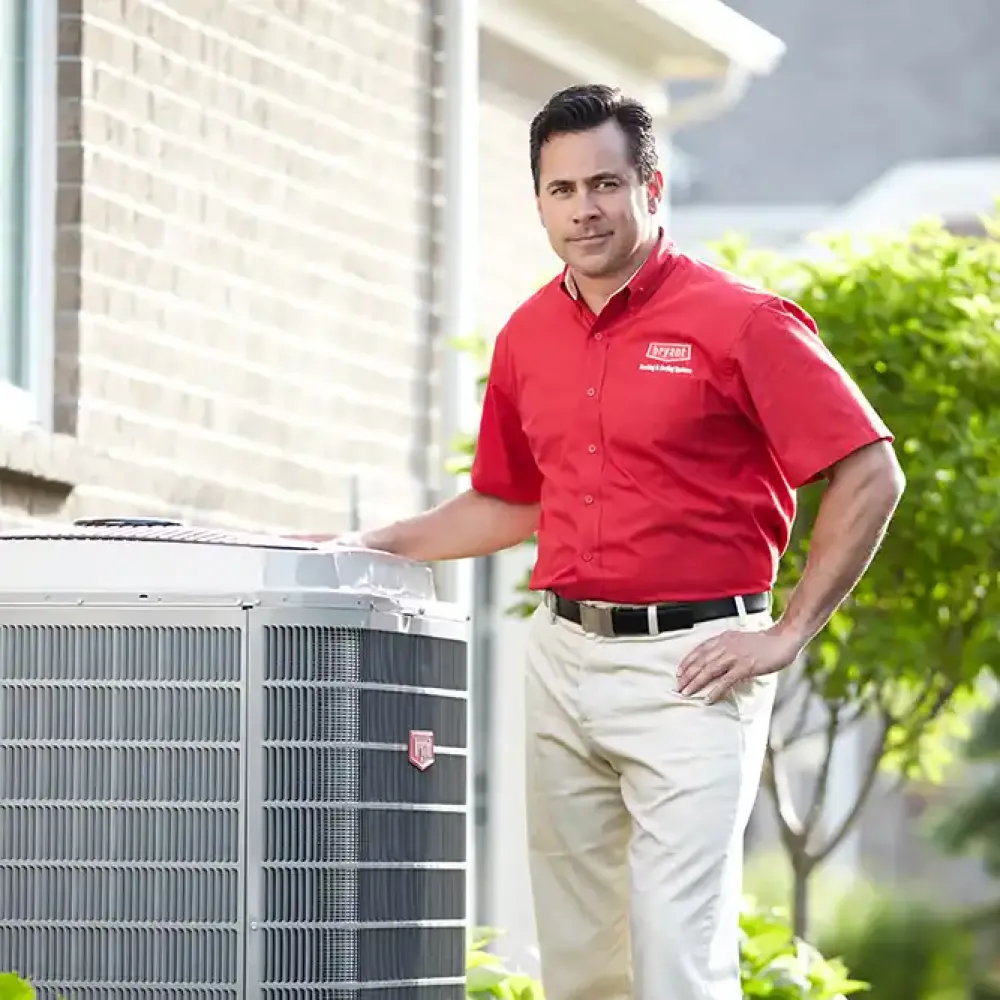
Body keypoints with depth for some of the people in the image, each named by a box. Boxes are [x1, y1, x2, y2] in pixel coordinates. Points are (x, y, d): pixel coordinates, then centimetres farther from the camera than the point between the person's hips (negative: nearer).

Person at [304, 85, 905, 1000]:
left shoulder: (739, 322, -9)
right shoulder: (527, 338, 11)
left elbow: (871, 478, -8)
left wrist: (787, 637, -10)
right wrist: (365, 547, 15)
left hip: (689, 665, -6)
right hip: (564, 655, 6)